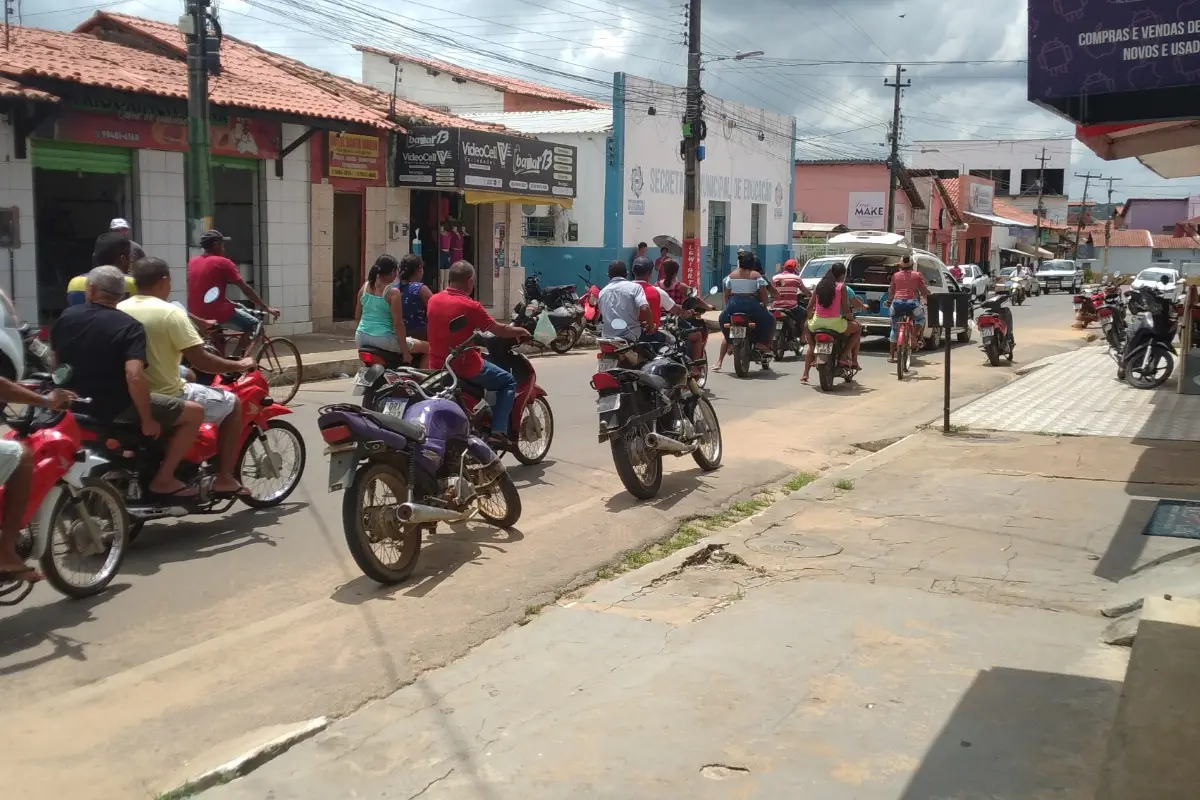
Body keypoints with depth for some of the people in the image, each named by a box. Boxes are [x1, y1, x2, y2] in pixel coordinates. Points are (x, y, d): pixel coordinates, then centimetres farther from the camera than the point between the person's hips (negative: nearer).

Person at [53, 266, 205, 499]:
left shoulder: (66, 317, 4)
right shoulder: (130, 327, -15)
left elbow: (56, 362, 18)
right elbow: (135, 377, -29)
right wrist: (148, 420, -18)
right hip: (117, 409, -7)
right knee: (194, 412, -1)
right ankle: (162, 480, 1)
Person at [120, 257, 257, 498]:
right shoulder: (170, 312, -16)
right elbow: (200, 361, -17)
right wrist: (239, 365, -1)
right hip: (165, 398, -7)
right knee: (232, 403, 9)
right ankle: (224, 478, 7)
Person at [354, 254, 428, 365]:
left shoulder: (365, 287, 7)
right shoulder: (393, 292, -11)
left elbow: (357, 316, 14)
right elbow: (398, 323, -15)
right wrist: (405, 352, -11)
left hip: (361, 338, 8)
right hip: (383, 339, -7)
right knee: (428, 347, 1)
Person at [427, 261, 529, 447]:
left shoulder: (433, 300, 3)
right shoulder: (469, 306, -16)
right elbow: (498, 330, -6)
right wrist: (518, 331, 13)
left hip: (436, 366, 7)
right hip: (465, 367, -7)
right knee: (509, 382, 10)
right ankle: (498, 432, -2)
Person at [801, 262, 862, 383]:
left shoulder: (820, 286, 10)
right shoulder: (841, 287, -2)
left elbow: (810, 308, 10)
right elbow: (846, 310, -6)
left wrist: (810, 319, 28)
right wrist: (851, 317, 15)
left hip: (818, 322, 3)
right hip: (834, 322, -3)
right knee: (858, 328, 23)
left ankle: (805, 374, 23)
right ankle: (845, 355, 7)